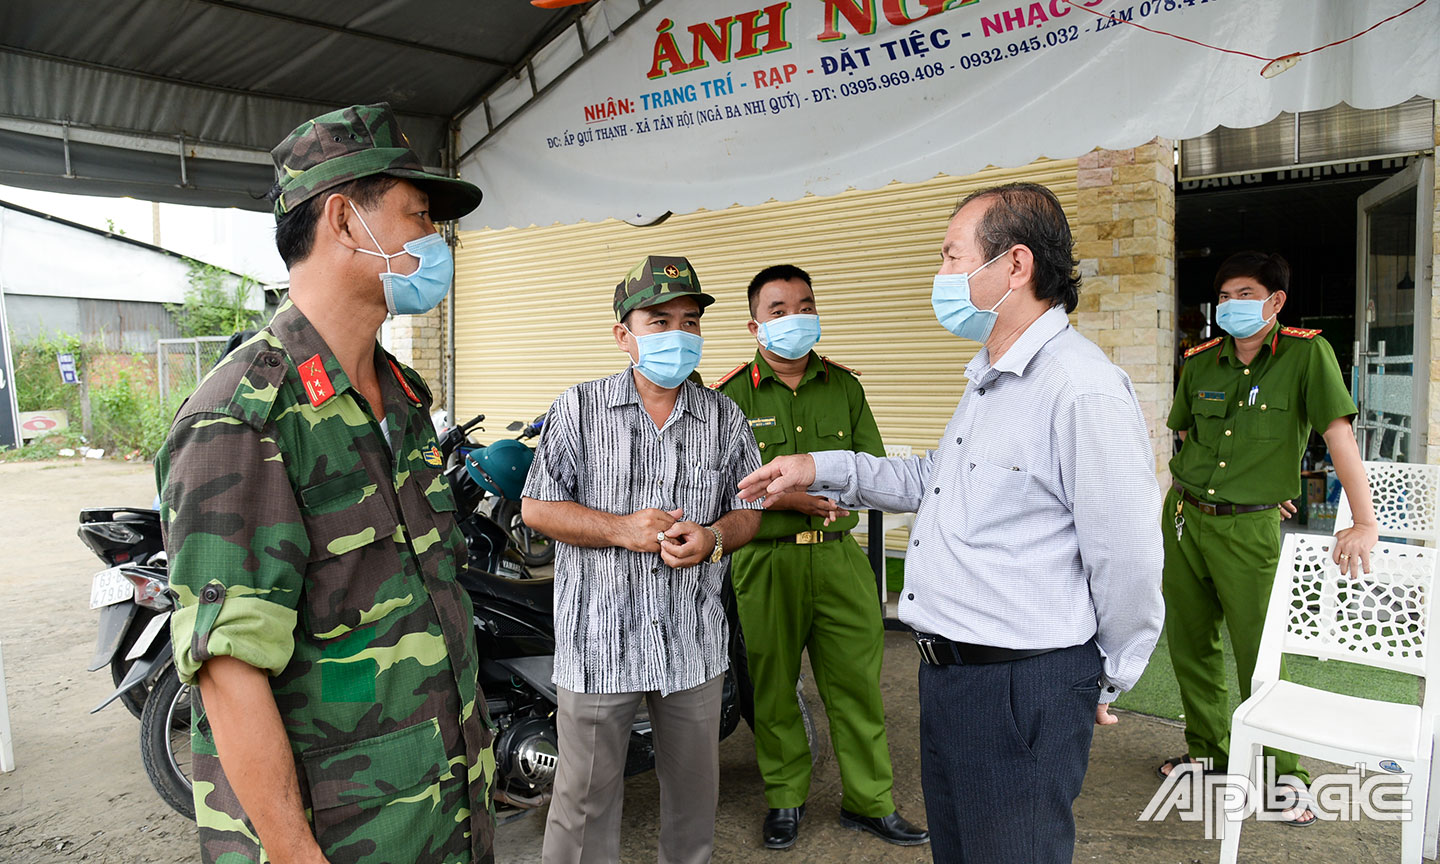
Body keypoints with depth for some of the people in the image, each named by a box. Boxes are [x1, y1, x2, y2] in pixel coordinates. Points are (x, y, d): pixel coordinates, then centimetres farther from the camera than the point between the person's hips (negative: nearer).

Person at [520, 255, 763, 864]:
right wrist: (621, 528, -16)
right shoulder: (580, 408, -2)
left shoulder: (725, 418, 6)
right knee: (585, 797, 8)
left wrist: (713, 538, -12)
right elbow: (536, 508, -4)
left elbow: (749, 508, 10)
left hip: (695, 642, 3)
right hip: (598, 639, -3)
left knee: (695, 790, 19)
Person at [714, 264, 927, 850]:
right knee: (773, 687, 9)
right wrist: (790, 498, -17)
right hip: (766, 560, -2)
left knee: (858, 682, 7)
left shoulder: (844, 386, 11)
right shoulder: (730, 395, 0)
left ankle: (869, 802, 24)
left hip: (839, 555, 3)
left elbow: (873, 467, 10)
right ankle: (786, 797, 29)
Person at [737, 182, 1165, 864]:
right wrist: (822, 469, 17)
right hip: (946, 672, 10)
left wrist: (1106, 682, -4)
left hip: (1023, 687, -9)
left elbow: (1128, 563, -20)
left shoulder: (1083, 389, -22)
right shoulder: (988, 379, 12)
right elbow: (936, 480, 24)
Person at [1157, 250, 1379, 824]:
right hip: (1184, 517, 5)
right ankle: (1209, 752, 32)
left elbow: (1339, 435, -17)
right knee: (1189, 643, 13)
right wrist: (1207, 483, 13)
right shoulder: (1200, 362, 4)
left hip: (1249, 529, -5)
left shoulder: (1306, 354, -9)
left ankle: (1285, 775, 20)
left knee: (1259, 656, 0)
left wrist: (1365, 522, -24)